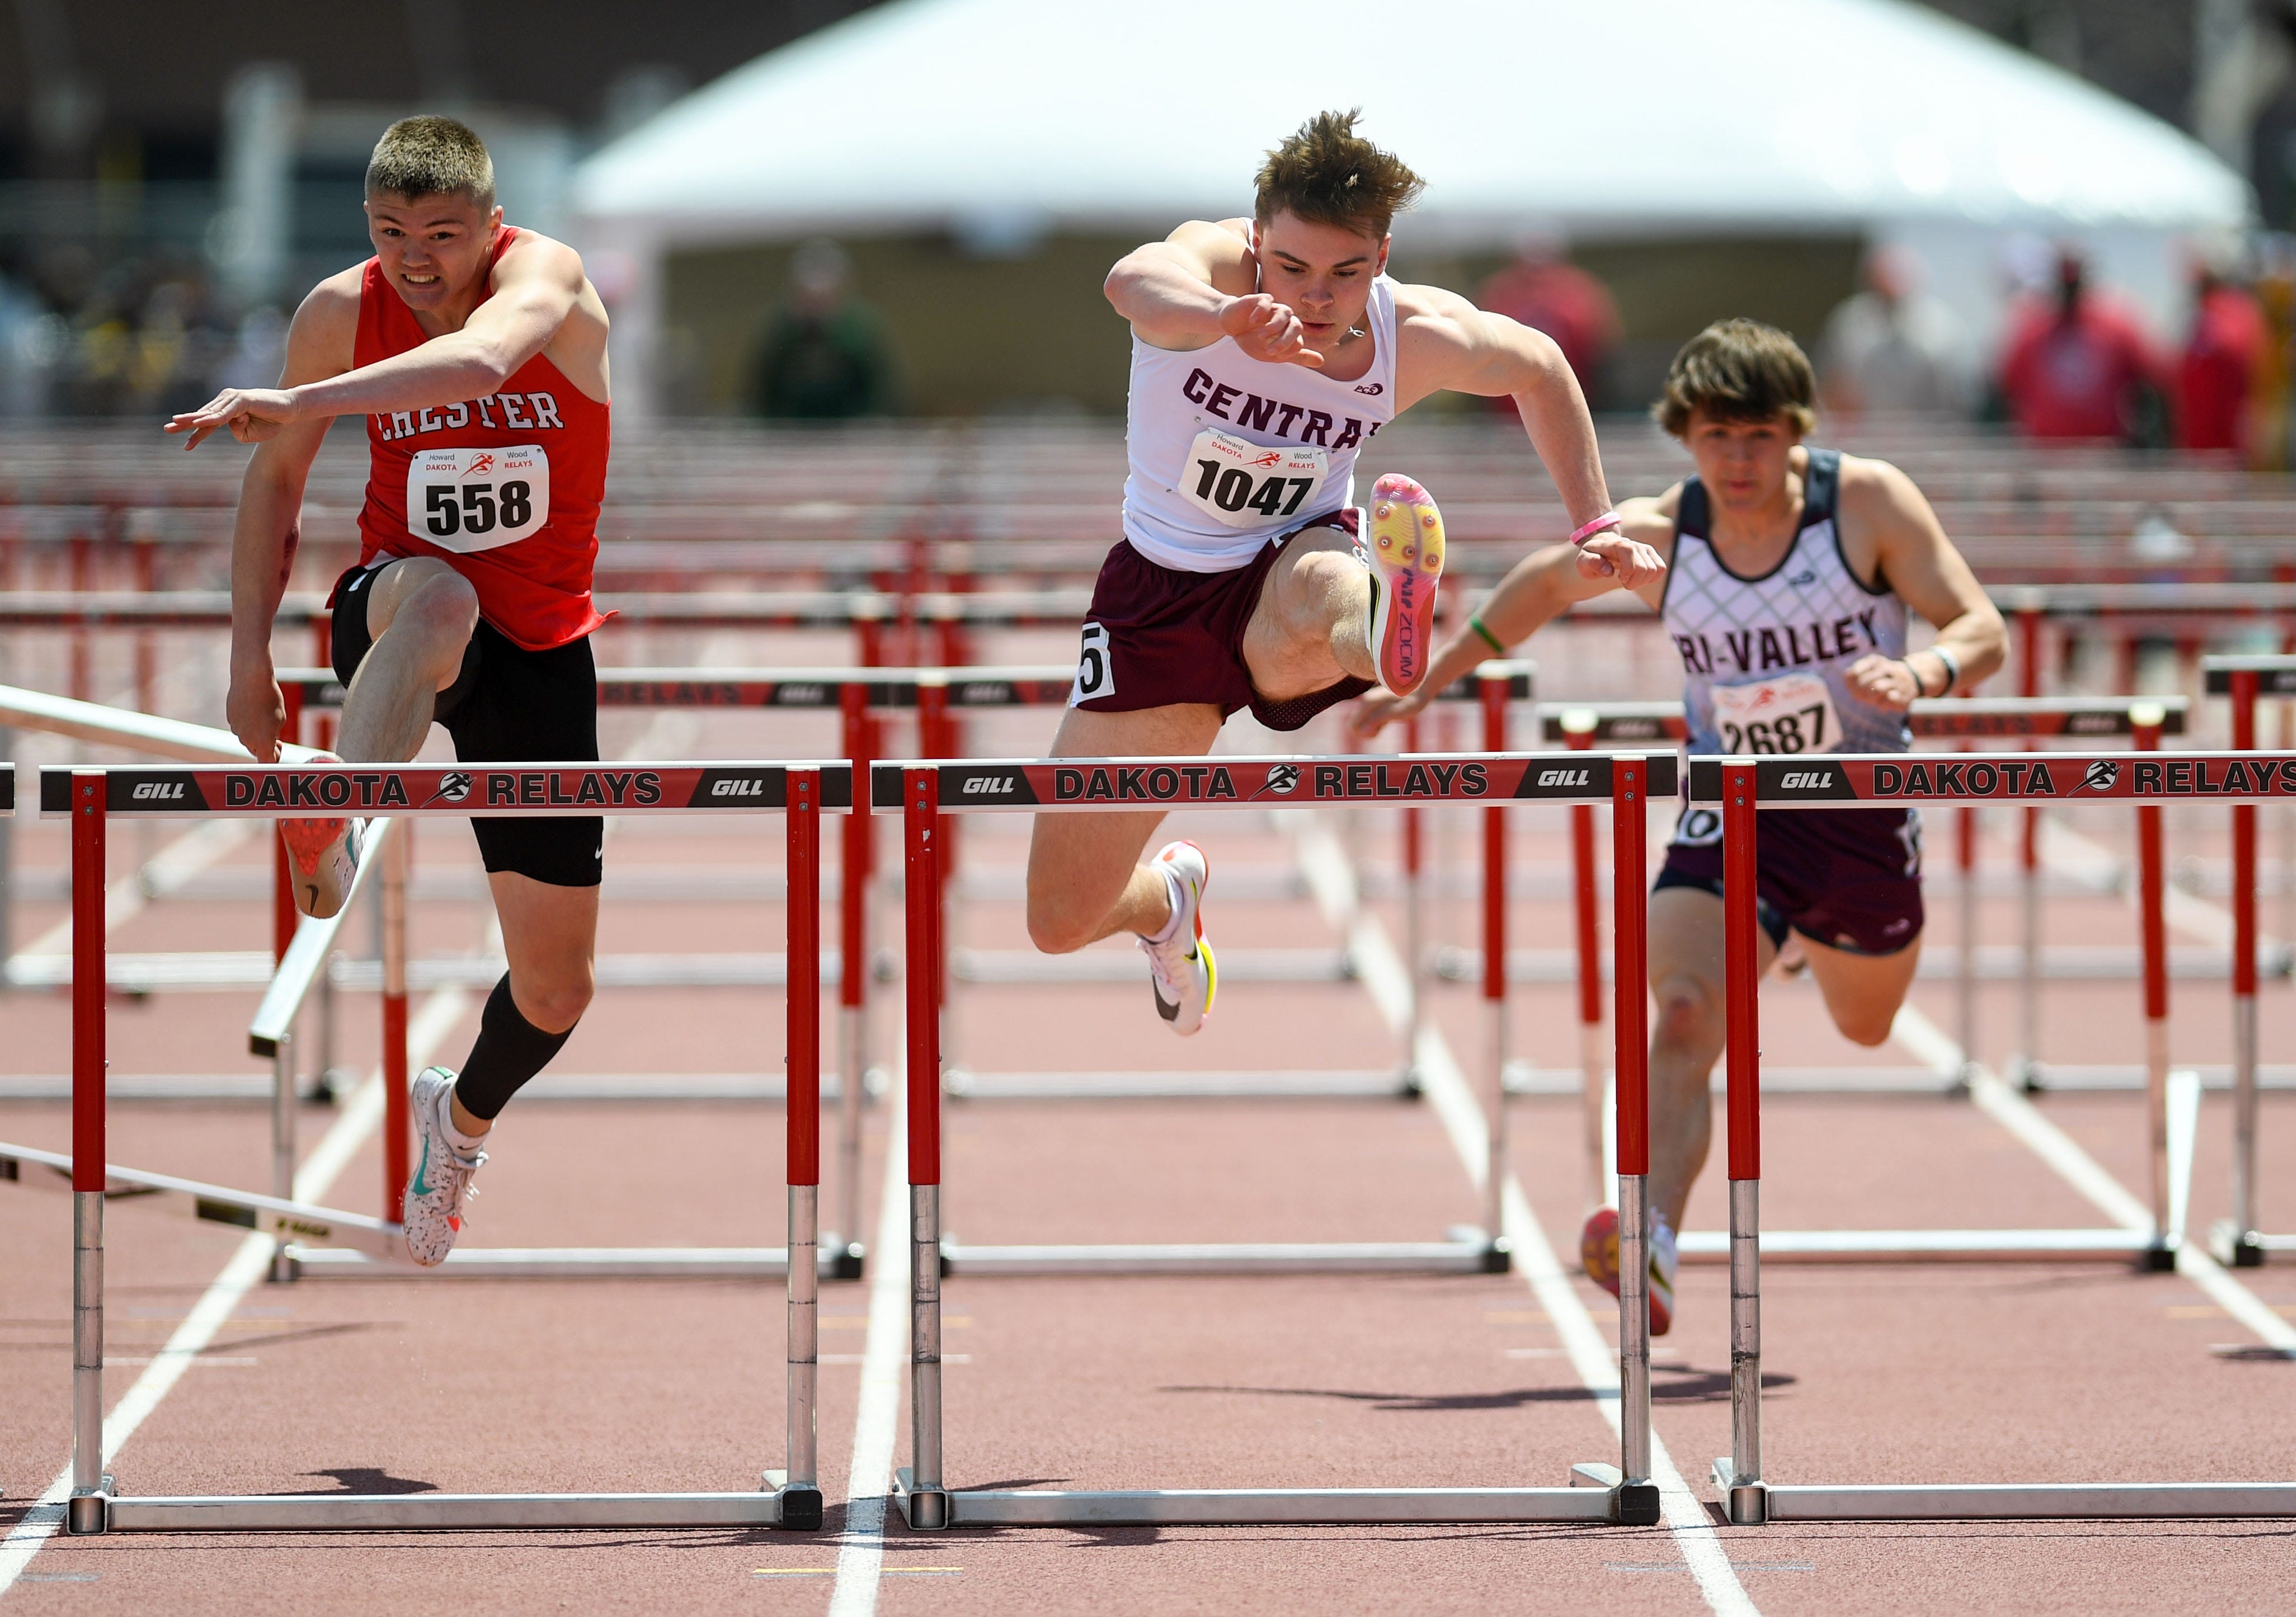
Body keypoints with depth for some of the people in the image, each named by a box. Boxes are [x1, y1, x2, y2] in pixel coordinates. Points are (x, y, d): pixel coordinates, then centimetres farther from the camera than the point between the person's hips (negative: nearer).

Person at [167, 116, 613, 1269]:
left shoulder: (546, 278, -18)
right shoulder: (342, 311, -7)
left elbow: (479, 360, -42)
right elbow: (277, 479, 8)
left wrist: (295, 402, -55)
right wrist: (249, 652, -1)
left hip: (538, 650, 0)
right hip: (393, 610, 0)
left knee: (555, 987, 4)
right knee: (437, 598, -42)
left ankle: (461, 1119, 34)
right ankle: (337, 823, -51)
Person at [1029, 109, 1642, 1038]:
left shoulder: (1416, 339, -14)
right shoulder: (1216, 264, -24)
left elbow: (1539, 370, 10)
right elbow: (1137, 282, -51)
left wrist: (1593, 526, 5)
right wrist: (1227, 319, -73)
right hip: (1161, 589, 0)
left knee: (1317, 591, -40)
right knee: (1059, 922, 9)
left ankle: (1386, 633, -69)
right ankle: (1169, 898, 39)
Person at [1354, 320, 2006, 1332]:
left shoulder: (1869, 504, -15)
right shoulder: (1655, 538, -9)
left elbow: (1984, 634, -16)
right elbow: (1546, 583, 12)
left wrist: (1920, 672, -39)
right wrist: (1422, 686, 16)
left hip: (1861, 810, 0)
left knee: (1868, 1025, 25)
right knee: (1684, 1017, -25)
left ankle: (1828, 943, 63)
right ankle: (1651, 1242, -37)